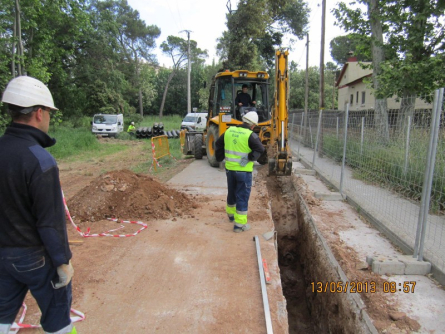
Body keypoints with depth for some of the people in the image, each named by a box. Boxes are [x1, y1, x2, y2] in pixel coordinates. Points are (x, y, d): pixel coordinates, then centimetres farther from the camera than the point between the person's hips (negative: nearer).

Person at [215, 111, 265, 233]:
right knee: (242, 197, 3)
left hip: (230, 168, 6)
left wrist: (220, 158, 18)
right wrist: (250, 158, -16)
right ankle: (239, 224, 9)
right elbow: (260, 149, -27)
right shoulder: (250, 135, -14)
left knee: (231, 192, 24)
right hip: (244, 171, -6)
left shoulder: (229, 131, 4)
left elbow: (218, 144, 12)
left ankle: (231, 214, 44)